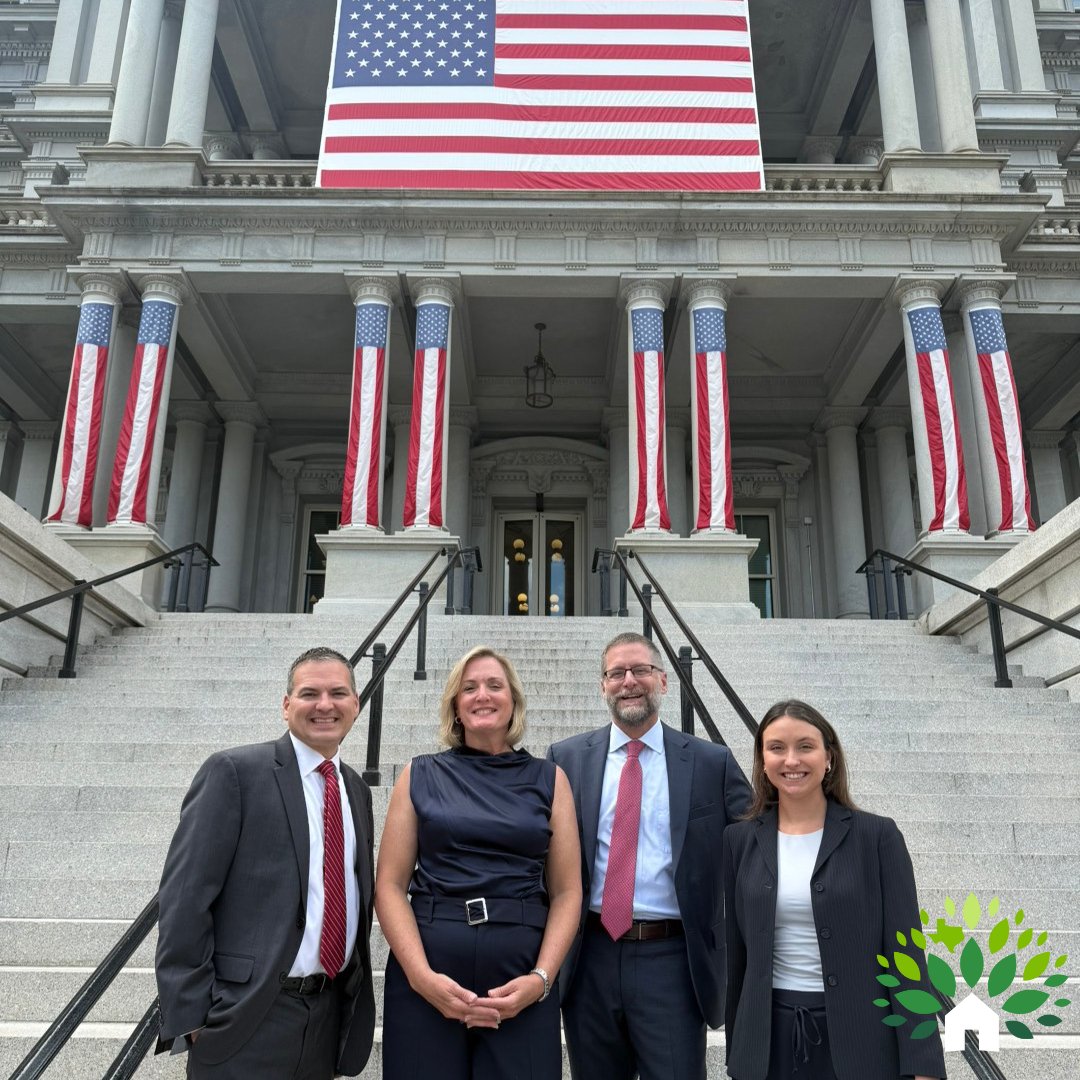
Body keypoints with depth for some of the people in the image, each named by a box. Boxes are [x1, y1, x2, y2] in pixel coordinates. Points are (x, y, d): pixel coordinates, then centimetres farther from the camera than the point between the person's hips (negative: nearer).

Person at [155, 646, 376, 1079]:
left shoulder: (356, 789, 11)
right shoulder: (235, 772, -9)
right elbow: (185, 895, -13)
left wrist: (357, 992, 13)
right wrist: (190, 1012, -15)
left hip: (331, 1014, 6)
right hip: (248, 1016, -6)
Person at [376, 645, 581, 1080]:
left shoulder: (548, 779, 5)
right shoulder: (420, 775, 5)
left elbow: (567, 892, 4)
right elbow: (390, 885, 1)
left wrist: (541, 978, -9)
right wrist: (422, 976, -11)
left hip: (521, 984, 0)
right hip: (424, 981, 0)